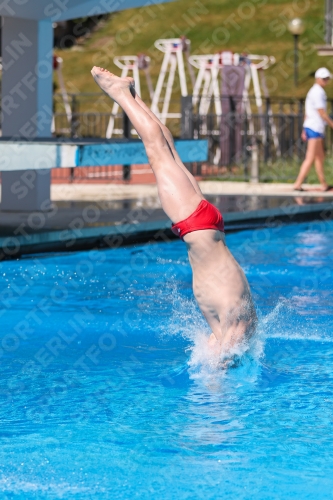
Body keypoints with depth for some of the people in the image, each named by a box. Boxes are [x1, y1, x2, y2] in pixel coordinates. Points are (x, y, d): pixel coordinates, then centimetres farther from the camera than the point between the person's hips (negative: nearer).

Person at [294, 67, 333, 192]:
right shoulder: (318, 92, -13)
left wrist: (304, 130, 22)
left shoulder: (313, 91, 18)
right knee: (310, 158, -12)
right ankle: (298, 184, -14)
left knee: (320, 157, 12)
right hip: (315, 128, -11)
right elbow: (322, 113, -15)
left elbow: (307, 112, 21)